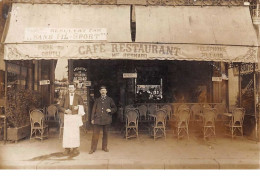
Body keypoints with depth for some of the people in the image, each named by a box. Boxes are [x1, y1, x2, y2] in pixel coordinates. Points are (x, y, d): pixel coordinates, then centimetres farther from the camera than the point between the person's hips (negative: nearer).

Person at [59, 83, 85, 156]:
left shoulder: (78, 97, 5)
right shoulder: (65, 97, 7)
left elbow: (82, 106, 10)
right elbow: (60, 107, 6)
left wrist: (78, 107, -10)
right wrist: (65, 110, -11)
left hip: (75, 116, -1)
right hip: (67, 117, 1)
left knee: (75, 132, -2)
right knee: (66, 132, -1)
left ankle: (75, 149, 7)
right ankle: (67, 149, 8)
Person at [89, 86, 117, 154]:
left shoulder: (109, 100, 8)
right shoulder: (97, 100, 11)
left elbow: (115, 108, 12)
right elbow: (94, 109, 10)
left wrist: (110, 110, -9)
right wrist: (92, 118, 3)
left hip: (106, 119, 0)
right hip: (97, 119, 0)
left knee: (105, 133, 9)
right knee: (95, 134, -2)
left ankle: (104, 147, 24)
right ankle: (93, 148, 7)